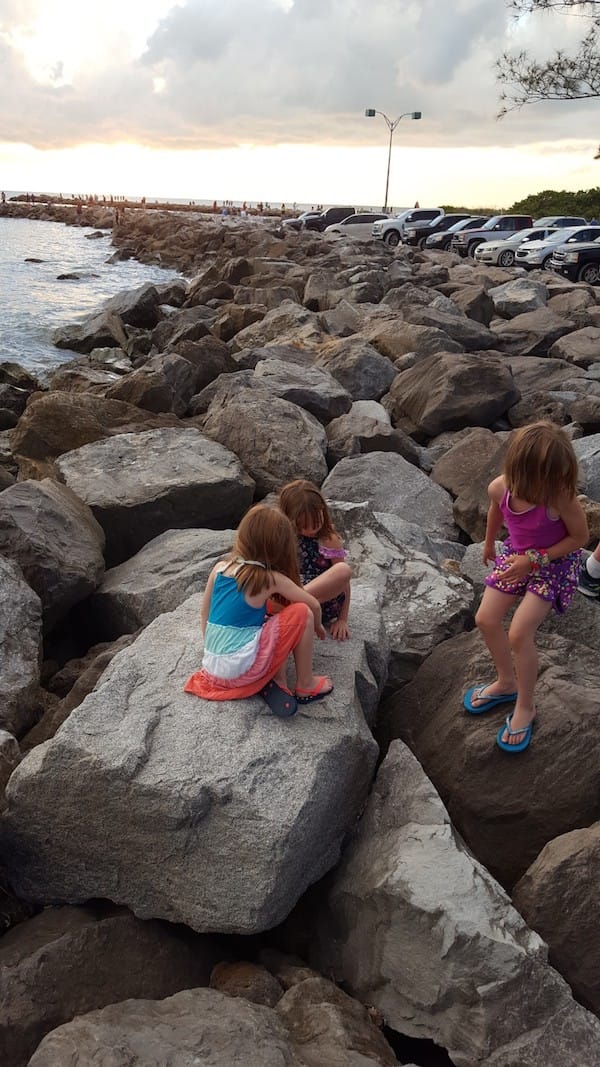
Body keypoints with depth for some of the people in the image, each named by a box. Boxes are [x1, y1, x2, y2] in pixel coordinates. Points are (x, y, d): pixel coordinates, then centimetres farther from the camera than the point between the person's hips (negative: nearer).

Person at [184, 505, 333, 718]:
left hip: (212, 670, 6)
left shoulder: (219, 568, 5)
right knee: (302, 614, 0)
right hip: (242, 671, -6)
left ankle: (276, 681, 7)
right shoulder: (271, 579, -8)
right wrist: (317, 627, 25)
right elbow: (314, 605, 4)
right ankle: (305, 686, 11)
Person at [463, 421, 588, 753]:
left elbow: (580, 536, -19)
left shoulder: (561, 497, -35)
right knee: (486, 619, 4)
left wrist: (534, 560, -25)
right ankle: (506, 682, 30)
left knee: (519, 633, -14)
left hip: (554, 564, -5)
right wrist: (489, 543, 19)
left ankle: (525, 707, 8)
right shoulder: (499, 488, -22)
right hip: (515, 555, 5)